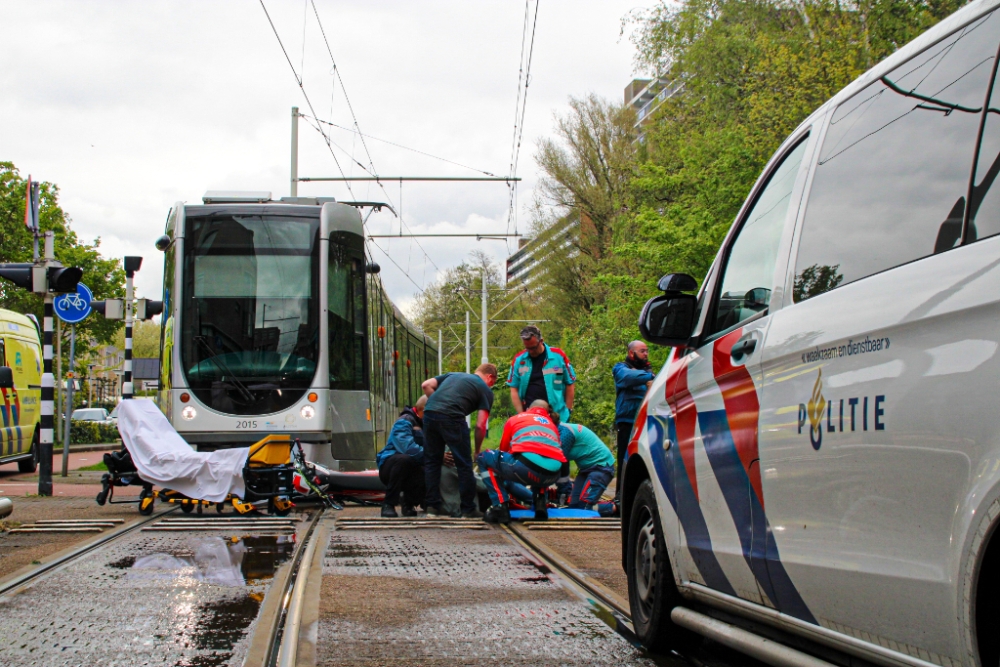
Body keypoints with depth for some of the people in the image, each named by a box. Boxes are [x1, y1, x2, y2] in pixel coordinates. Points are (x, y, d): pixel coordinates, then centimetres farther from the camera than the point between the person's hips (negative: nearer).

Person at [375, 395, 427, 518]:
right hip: (390, 465, -6)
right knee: (404, 459, -40)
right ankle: (388, 505, -27)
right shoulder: (404, 422, -13)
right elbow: (408, 448, -30)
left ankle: (409, 503, 7)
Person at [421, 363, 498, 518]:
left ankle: (432, 505, 17)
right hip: (452, 417, -5)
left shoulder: (453, 375, 31)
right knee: (464, 464, 7)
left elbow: (426, 385, 18)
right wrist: (477, 451, 19)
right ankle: (468, 508, 12)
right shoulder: (485, 390, 17)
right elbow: (480, 425, 8)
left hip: (429, 412, 5)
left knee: (432, 462, 16)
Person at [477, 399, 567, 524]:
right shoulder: (552, 424, 34)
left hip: (527, 468, -5)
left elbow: (503, 450, 37)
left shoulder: (514, 419, 27)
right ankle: (540, 503, 19)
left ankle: (501, 507, 6)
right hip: (553, 475, 5)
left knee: (485, 457, 19)